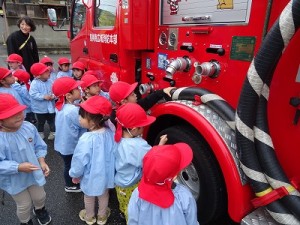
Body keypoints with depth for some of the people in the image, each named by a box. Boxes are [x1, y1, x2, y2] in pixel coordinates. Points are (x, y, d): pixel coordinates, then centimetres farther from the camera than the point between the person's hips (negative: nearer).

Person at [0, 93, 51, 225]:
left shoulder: (29, 127, -16)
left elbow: (39, 146, -5)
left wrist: (42, 161, -17)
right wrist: (19, 167, -34)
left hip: (34, 173, 4)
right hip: (15, 180, -4)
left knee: (40, 197, 27)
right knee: (24, 205, 19)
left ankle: (40, 210, 63)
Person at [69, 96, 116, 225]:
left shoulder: (86, 139, -35)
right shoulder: (110, 132, -19)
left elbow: (79, 161, -22)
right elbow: (113, 154, -4)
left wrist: (74, 174, -1)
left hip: (91, 177, -4)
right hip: (106, 174, 4)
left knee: (89, 197, 26)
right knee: (104, 195, 29)